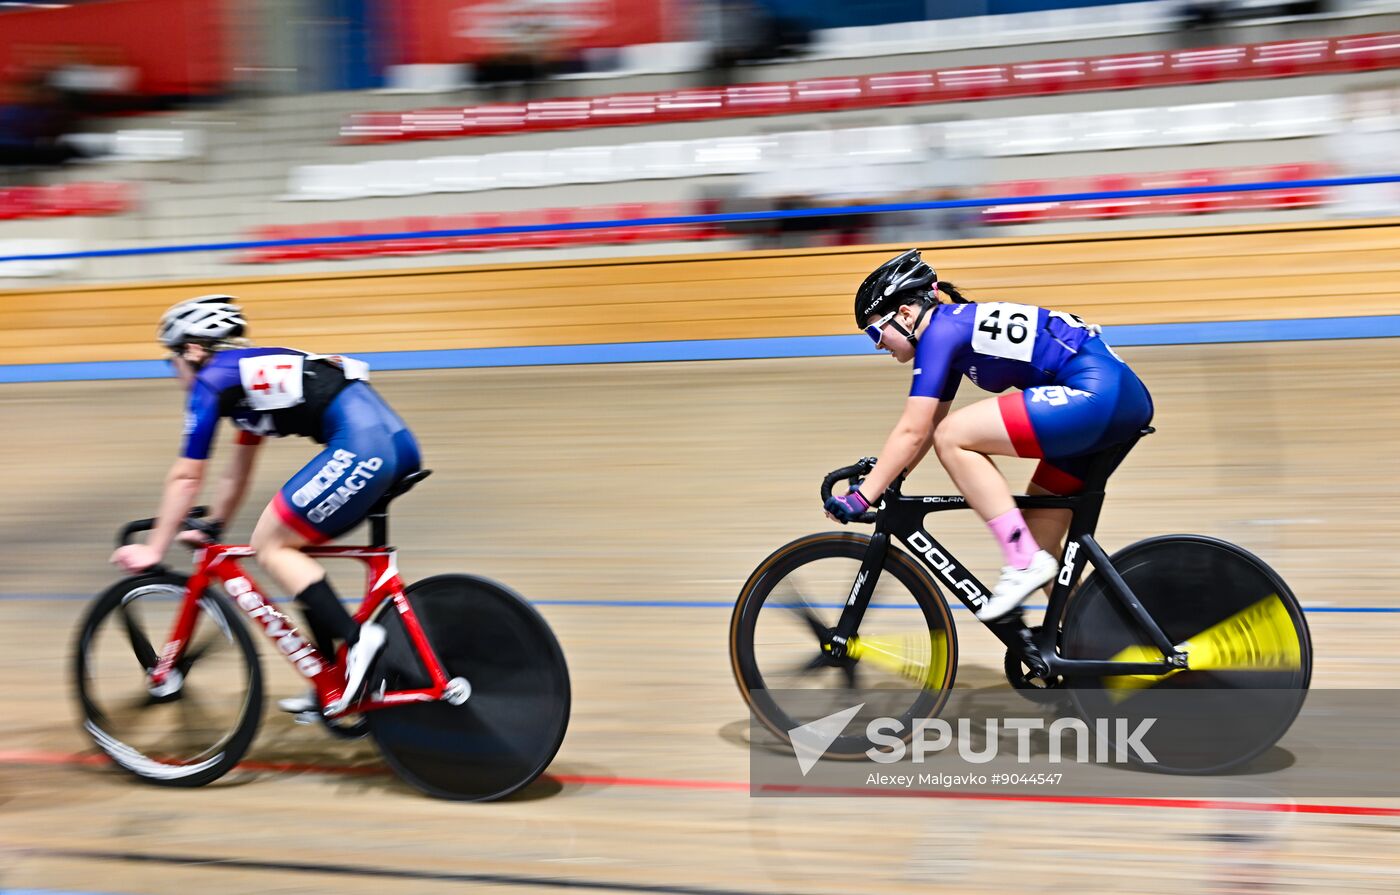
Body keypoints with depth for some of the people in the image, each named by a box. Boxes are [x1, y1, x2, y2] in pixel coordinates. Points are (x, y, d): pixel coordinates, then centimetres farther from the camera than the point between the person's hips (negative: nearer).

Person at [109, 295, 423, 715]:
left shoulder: (212, 380, 5)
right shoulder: (252, 374, 29)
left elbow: (186, 476, 7)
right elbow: (237, 474, 36)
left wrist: (153, 549, 14)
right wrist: (212, 530, 43)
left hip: (361, 444, -9)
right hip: (398, 440, 9)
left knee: (270, 545, 2)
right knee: (290, 547, 17)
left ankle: (356, 637, -12)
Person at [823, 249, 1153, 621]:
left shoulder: (940, 330, -8)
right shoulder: (956, 326, 19)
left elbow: (912, 432, -12)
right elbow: (927, 427, 26)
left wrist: (862, 496, -7)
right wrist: (883, 478, 23)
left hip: (1097, 394, -10)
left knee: (952, 437, -13)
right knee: (1039, 537, 14)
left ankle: (1025, 563, -12)